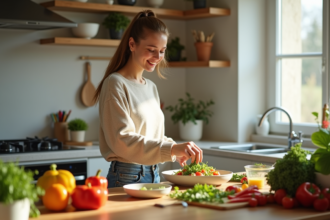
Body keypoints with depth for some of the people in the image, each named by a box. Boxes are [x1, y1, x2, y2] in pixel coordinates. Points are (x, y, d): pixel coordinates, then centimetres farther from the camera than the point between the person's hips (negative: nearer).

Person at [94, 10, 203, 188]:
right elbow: (122, 141, -21)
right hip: (126, 178, -7)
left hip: (154, 176, 7)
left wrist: (176, 150, -2)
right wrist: (171, 148, -30)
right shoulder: (115, 84, -13)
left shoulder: (151, 87, 11)